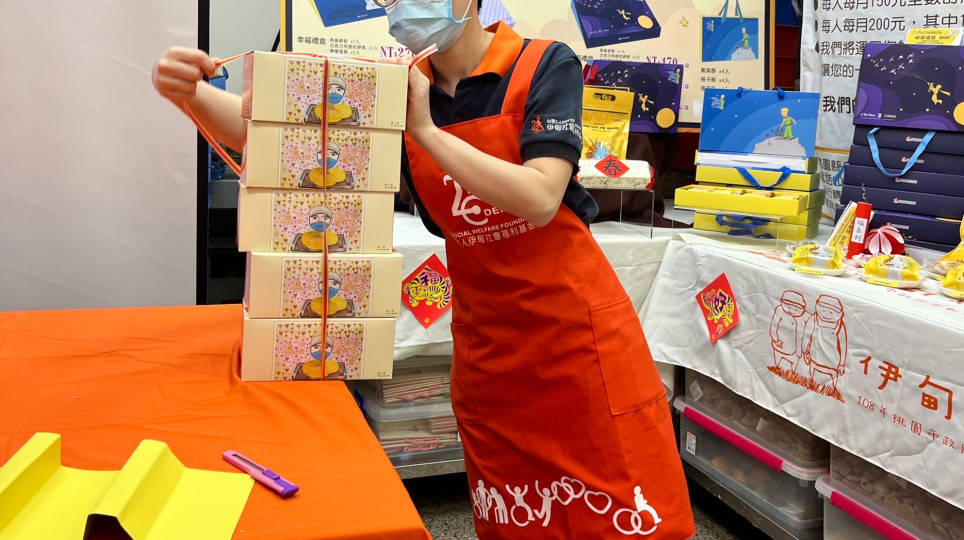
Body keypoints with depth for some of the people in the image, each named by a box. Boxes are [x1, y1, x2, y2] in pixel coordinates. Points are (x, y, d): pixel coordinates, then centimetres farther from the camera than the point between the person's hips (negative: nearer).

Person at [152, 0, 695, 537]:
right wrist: (192, 92, -21)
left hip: (576, 320, -3)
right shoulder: (402, 91, 2)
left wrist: (427, 129, -22)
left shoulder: (546, 65, -9)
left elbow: (539, 199, -22)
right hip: (484, 337, 4)